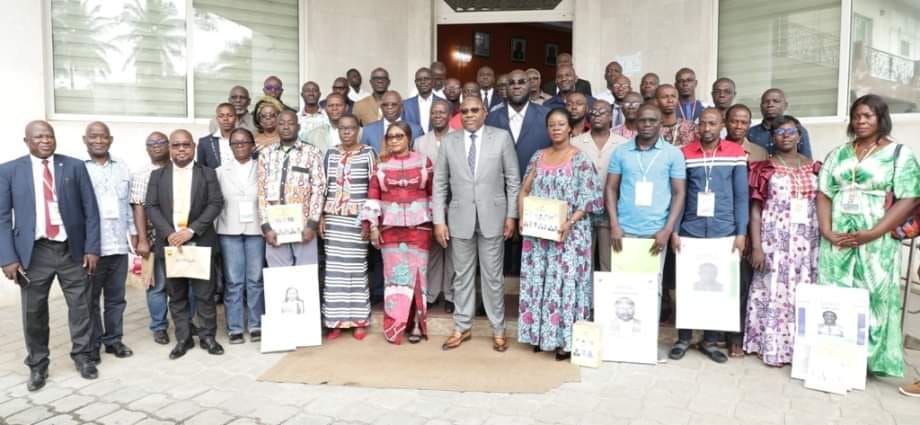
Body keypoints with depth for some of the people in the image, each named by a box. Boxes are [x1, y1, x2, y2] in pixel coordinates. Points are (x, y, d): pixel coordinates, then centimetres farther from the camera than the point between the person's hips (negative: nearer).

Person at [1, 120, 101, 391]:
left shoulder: (74, 166, 3)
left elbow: (91, 210, 2)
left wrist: (91, 248, -4)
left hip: (72, 250, 0)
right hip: (34, 252, 0)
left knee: (81, 307, 8)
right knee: (33, 312, 9)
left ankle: (83, 357, 26)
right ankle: (37, 365, 26)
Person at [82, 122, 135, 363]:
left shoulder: (122, 168, 10)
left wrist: (133, 231, 13)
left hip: (118, 244, 4)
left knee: (116, 297, 12)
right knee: (90, 299, 8)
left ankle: (113, 339, 24)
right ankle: (92, 345, 19)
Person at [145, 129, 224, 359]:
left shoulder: (208, 173, 5)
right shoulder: (157, 175, 10)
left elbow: (216, 204, -4)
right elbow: (151, 206, 3)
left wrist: (191, 230, -14)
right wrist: (168, 233, -12)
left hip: (200, 242, -2)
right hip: (170, 243, 2)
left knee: (204, 293, 2)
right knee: (176, 295, 8)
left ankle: (207, 336, 13)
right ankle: (183, 339, 17)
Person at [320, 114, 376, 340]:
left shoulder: (367, 153, 1)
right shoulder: (330, 154, 10)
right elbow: (324, 186, 11)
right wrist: (321, 216, 4)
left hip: (357, 218, -3)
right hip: (333, 218, 3)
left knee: (357, 267, 0)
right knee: (334, 269, 3)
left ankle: (359, 320, 10)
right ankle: (335, 321, 10)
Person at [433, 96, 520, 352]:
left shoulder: (502, 137, -1)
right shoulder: (449, 142, 4)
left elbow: (513, 180, 1)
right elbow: (440, 184, 4)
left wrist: (511, 215, -3)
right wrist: (438, 220, -1)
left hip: (492, 217, -2)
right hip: (460, 218, 2)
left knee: (493, 276, 7)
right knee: (462, 275, 10)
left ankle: (498, 330, 19)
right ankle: (462, 328, 23)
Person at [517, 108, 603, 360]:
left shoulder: (580, 159, -4)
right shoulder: (538, 157, 10)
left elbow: (589, 199, -8)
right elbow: (524, 191, 11)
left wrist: (570, 223, -20)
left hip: (568, 233, -4)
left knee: (565, 283, -3)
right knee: (536, 281, 7)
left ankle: (565, 339, 7)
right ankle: (540, 333, 19)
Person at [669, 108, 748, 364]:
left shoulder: (736, 153, 2)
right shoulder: (685, 154, 3)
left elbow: (741, 196, 2)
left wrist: (741, 232, -4)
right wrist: (673, 230, -3)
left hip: (724, 232, 0)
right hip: (690, 231, 0)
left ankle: (710, 341, 19)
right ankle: (683, 338, 18)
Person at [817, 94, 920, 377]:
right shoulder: (838, 154, 12)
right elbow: (824, 194, 7)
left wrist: (872, 233, -17)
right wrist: (827, 232, -8)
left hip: (876, 243, -3)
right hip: (836, 242, 3)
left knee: (872, 300, 1)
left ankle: (870, 360, 13)